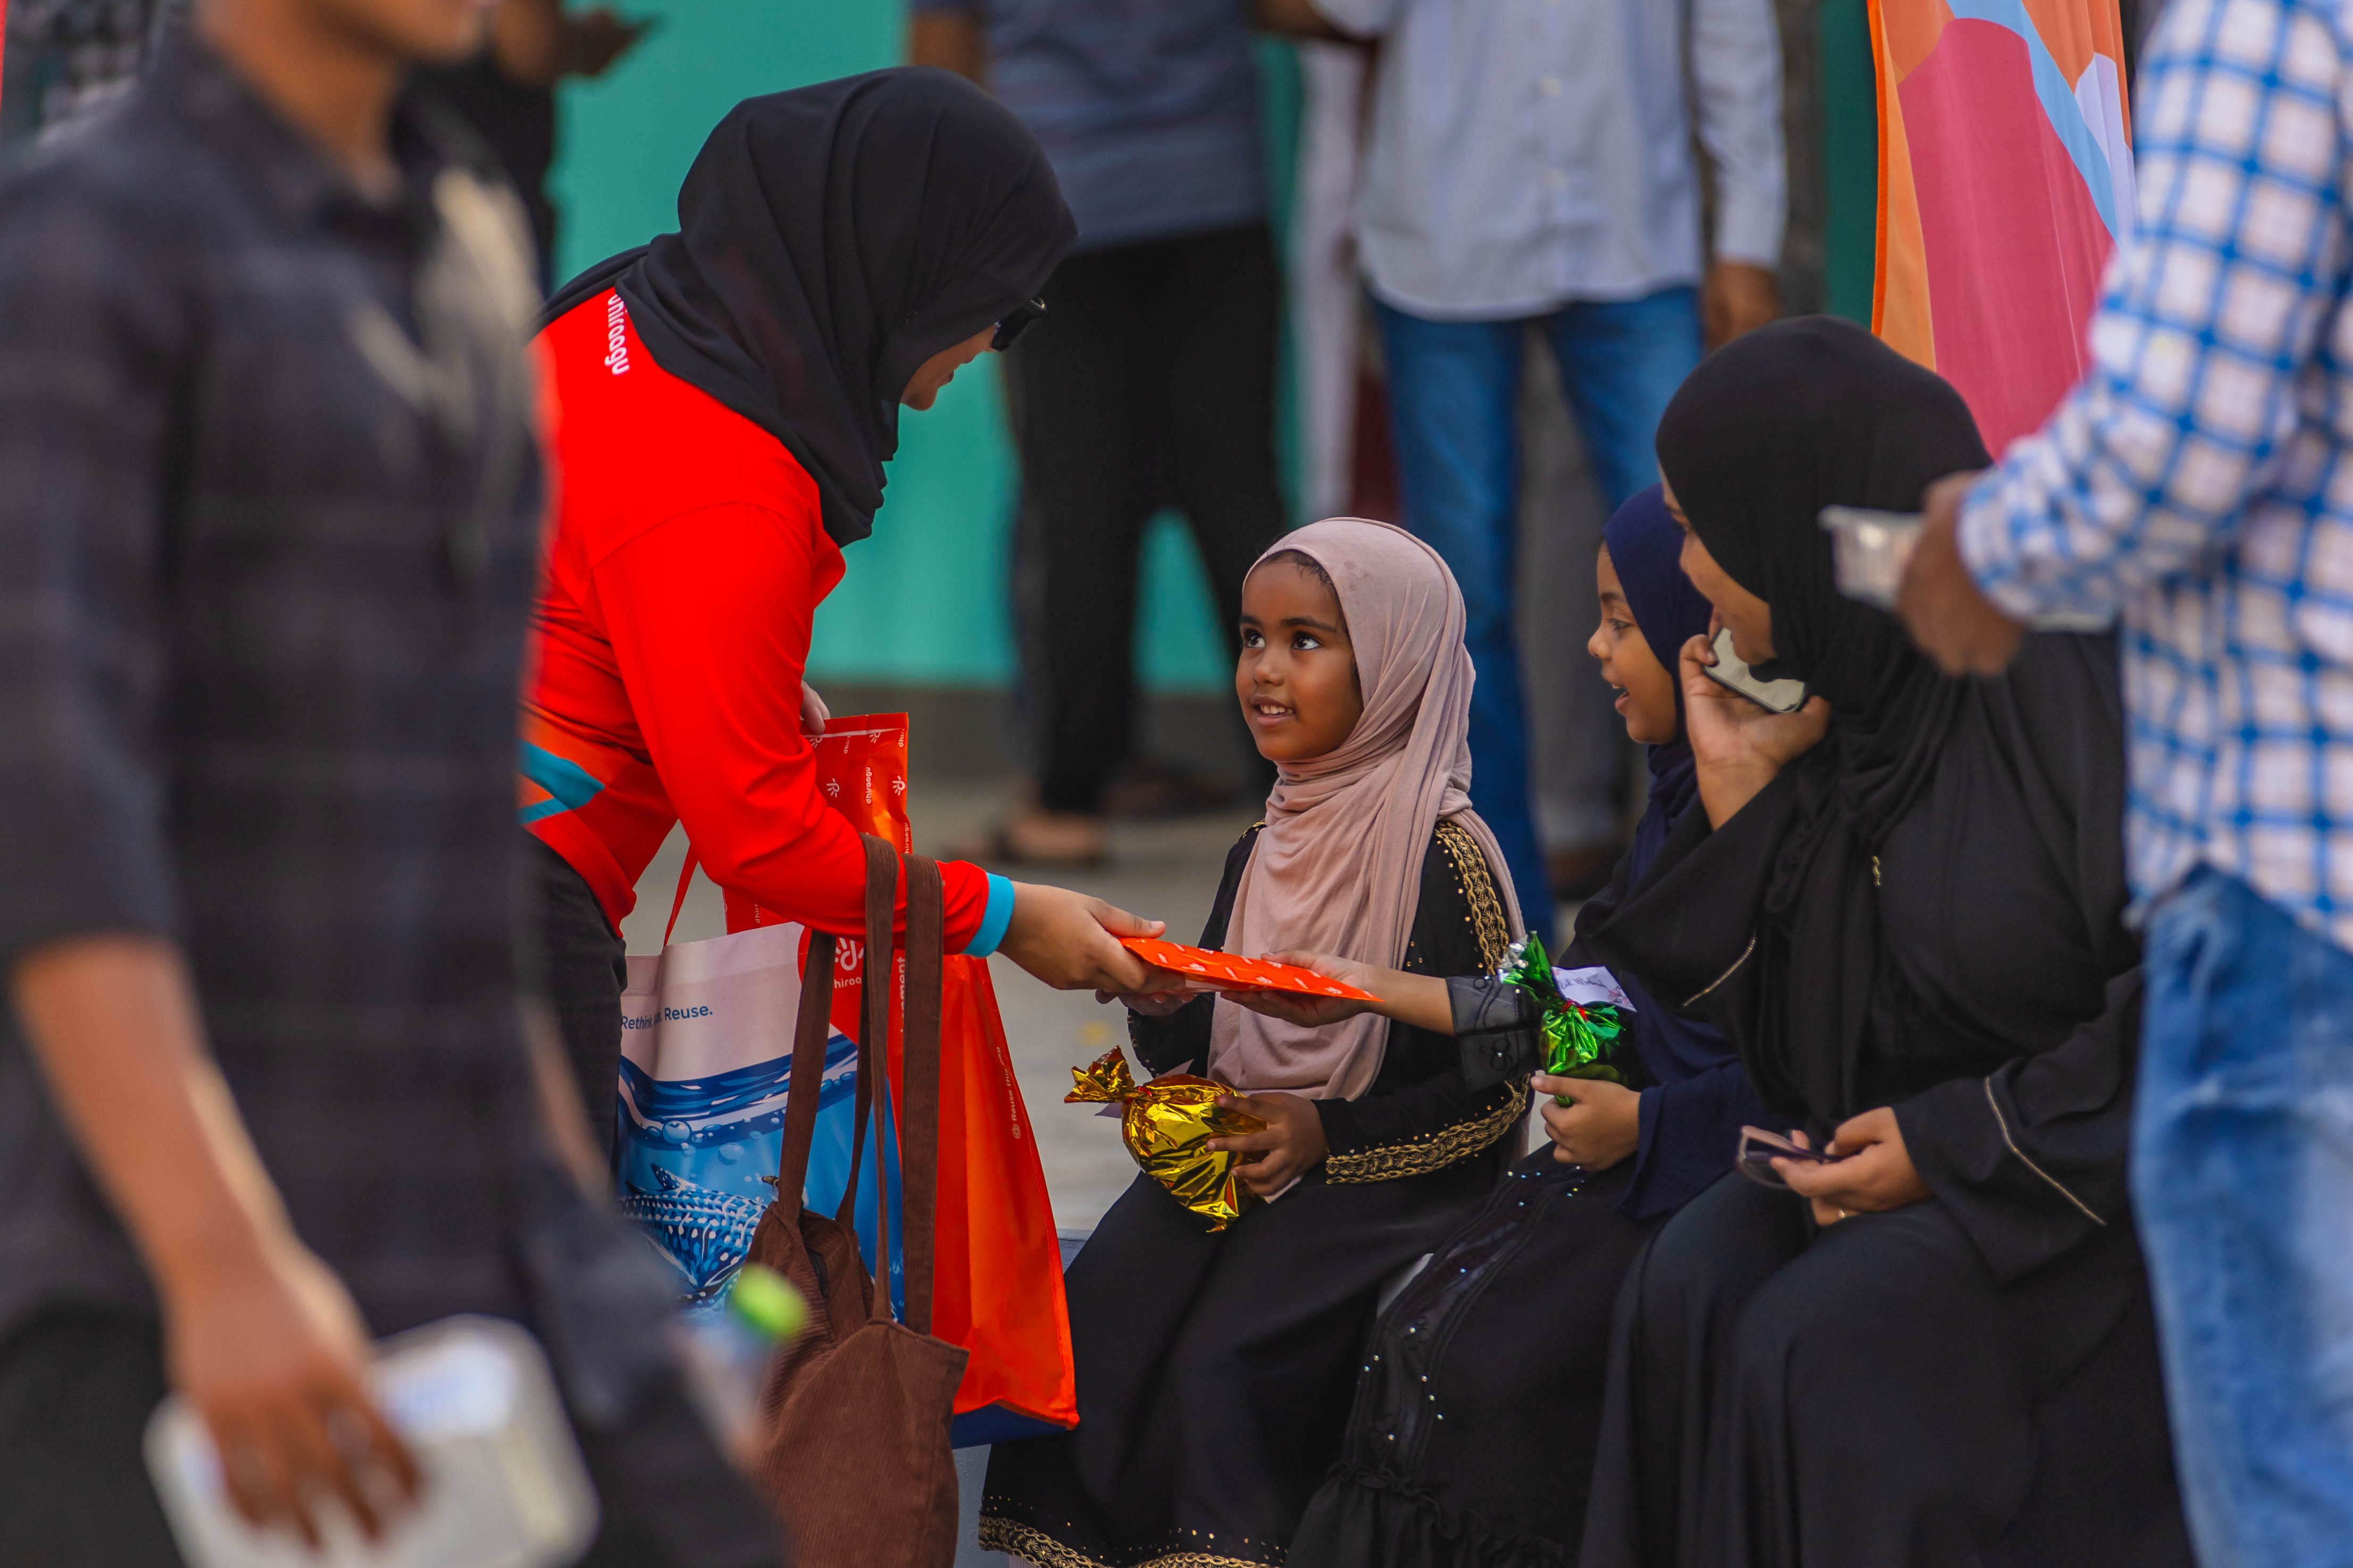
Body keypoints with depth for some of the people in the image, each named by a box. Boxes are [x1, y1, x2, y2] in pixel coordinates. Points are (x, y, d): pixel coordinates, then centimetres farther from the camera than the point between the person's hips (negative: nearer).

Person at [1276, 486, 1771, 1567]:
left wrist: (1645, 1125, -18)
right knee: (1419, 1340, -4)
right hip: (1627, 1162, 9)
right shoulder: (1680, 795, 12)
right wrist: (1388, 992, 24)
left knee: (1490, 1366, -20)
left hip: (1710, 1184, -9)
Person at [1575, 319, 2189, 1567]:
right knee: (1695, 1288, -20)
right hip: (1908, 1170, 7)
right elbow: (1794, 1060, 10)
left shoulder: (2069, 677, -16)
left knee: (1826, 1338, -28)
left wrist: (1956, 1149, -17)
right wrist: (1739, 799, 2)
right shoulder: (1844, 724, 8)